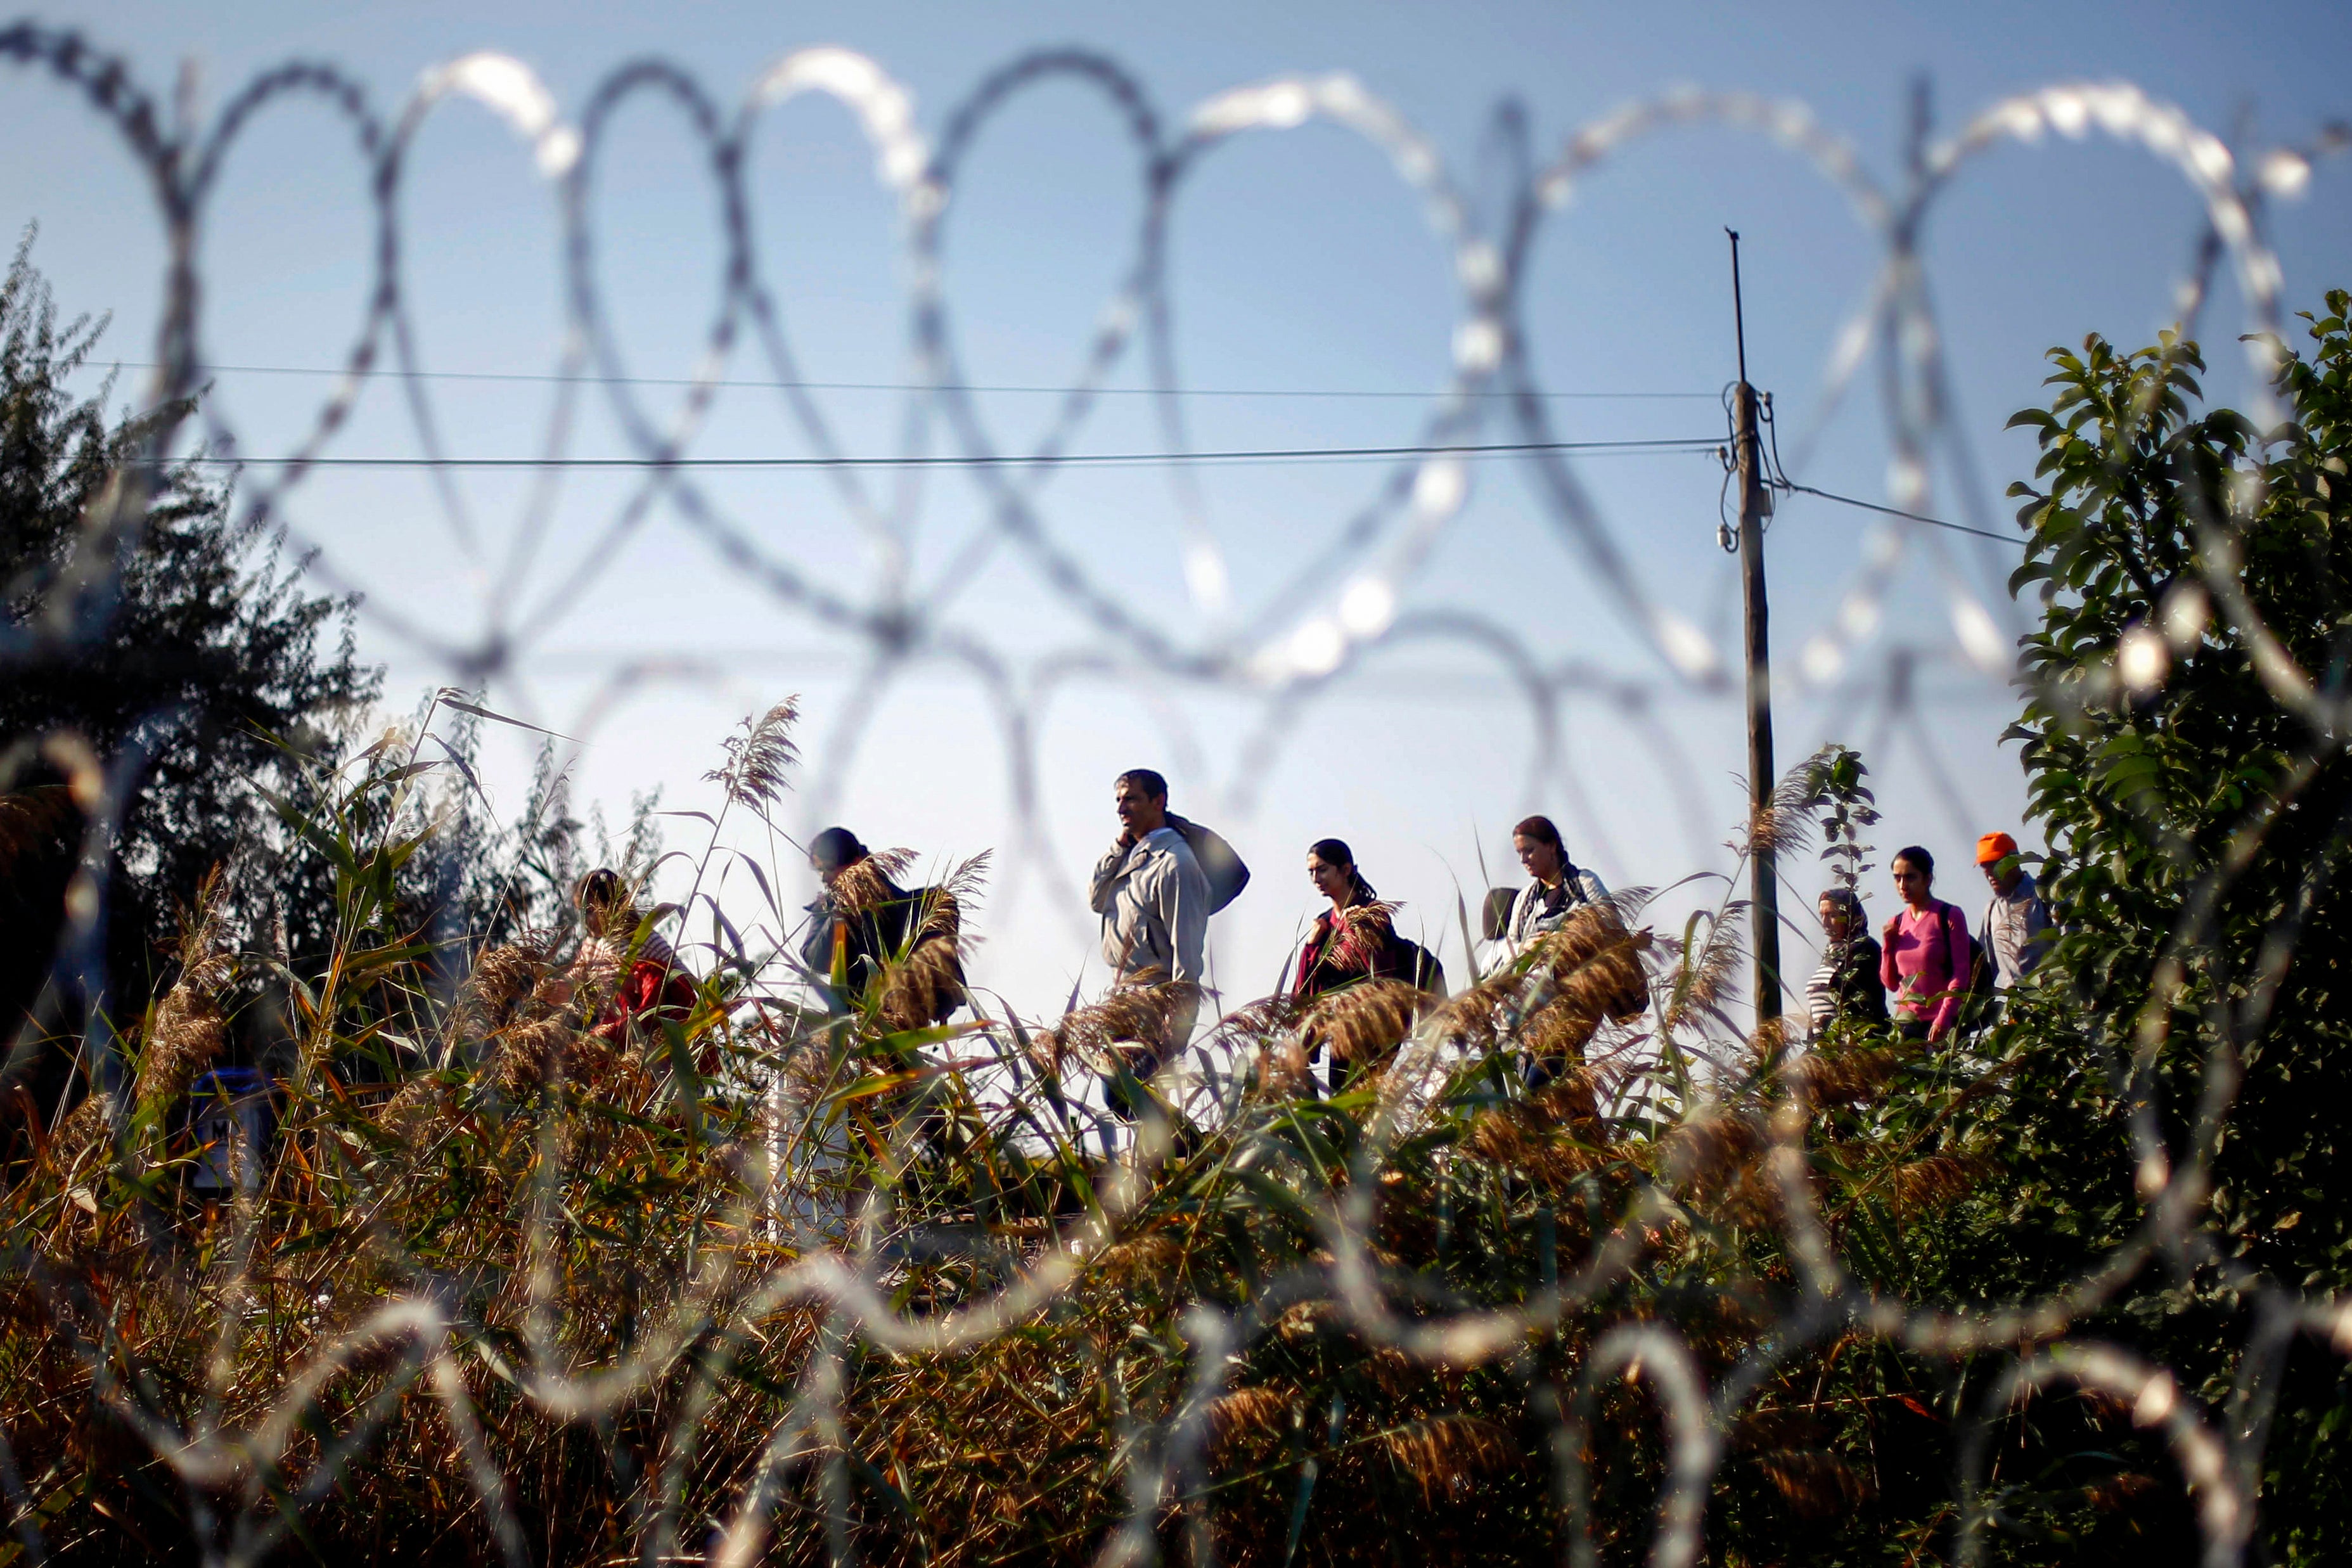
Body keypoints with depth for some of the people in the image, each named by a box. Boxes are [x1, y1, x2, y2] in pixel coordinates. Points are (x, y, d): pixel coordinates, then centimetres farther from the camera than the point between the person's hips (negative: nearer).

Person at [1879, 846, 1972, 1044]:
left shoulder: (1950, 916, -1)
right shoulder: (1896, 924, 14)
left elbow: (1961, 974, -6)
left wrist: (1944, 1018, -16)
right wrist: (1888, 946, 2)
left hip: (1943, 1020, -4)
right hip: (1907, 1016, 4)